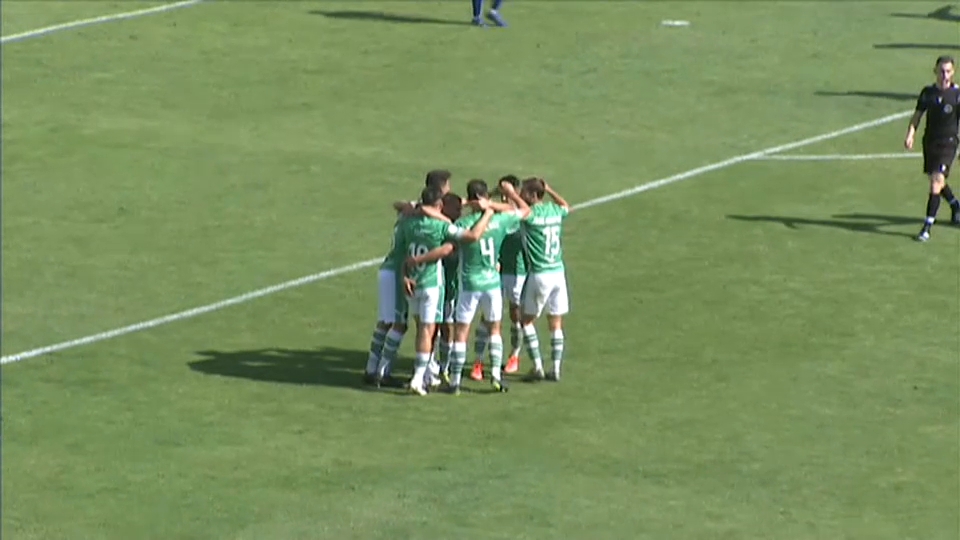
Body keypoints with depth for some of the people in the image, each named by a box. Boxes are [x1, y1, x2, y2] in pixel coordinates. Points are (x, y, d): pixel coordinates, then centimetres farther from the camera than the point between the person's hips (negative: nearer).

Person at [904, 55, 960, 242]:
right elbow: (917, 116, 7)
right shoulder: (927, 92, 3)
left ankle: (928, 226, -16)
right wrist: (910, 134, -9)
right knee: (935, 181, 17)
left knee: (937, 180, -17)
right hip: (930, 141, 5)